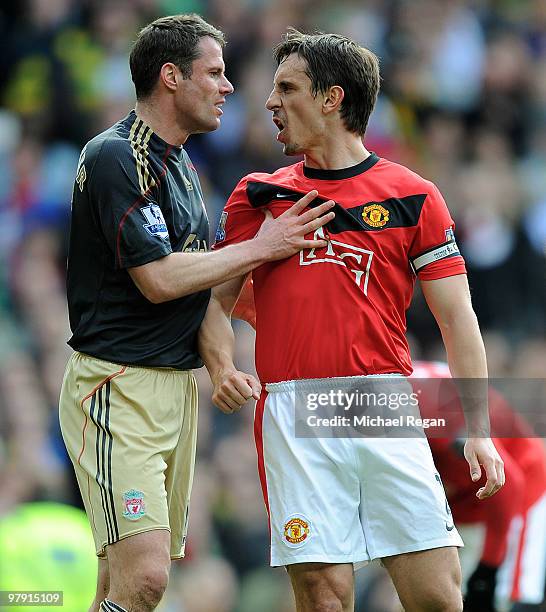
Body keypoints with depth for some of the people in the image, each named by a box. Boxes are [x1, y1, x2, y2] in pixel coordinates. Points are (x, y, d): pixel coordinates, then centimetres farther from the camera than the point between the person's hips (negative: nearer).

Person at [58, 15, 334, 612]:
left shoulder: (179, 164, 18)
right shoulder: (116, 157, -13)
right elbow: (158, 280, -18)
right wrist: (260, 248, -10)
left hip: (177, 381, 9)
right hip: (119, 384, -9)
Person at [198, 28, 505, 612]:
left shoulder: (413, 197, 8)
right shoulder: (257, 197, 14)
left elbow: (457, 318, 7)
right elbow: (216, 298, 16)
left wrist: (479, 431, 0)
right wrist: (222, 367, -5)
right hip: (293, 416, 1)